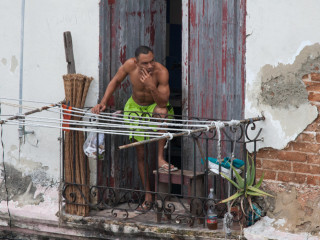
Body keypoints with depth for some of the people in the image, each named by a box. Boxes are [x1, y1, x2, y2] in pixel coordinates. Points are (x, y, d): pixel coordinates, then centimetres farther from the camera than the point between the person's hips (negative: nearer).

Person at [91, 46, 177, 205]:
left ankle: (160, 159, -31)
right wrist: (103, 103, -11)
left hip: (155, 105, -2)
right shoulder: (130, 65, -23)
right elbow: (115, 81, -4)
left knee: (162, 112, -41)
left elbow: (163, 102, -31)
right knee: (140, 153, 1)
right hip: (135, 106, 2)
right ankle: (148, 194, 12)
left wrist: (151, 86, -47)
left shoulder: (161, 72, -31)